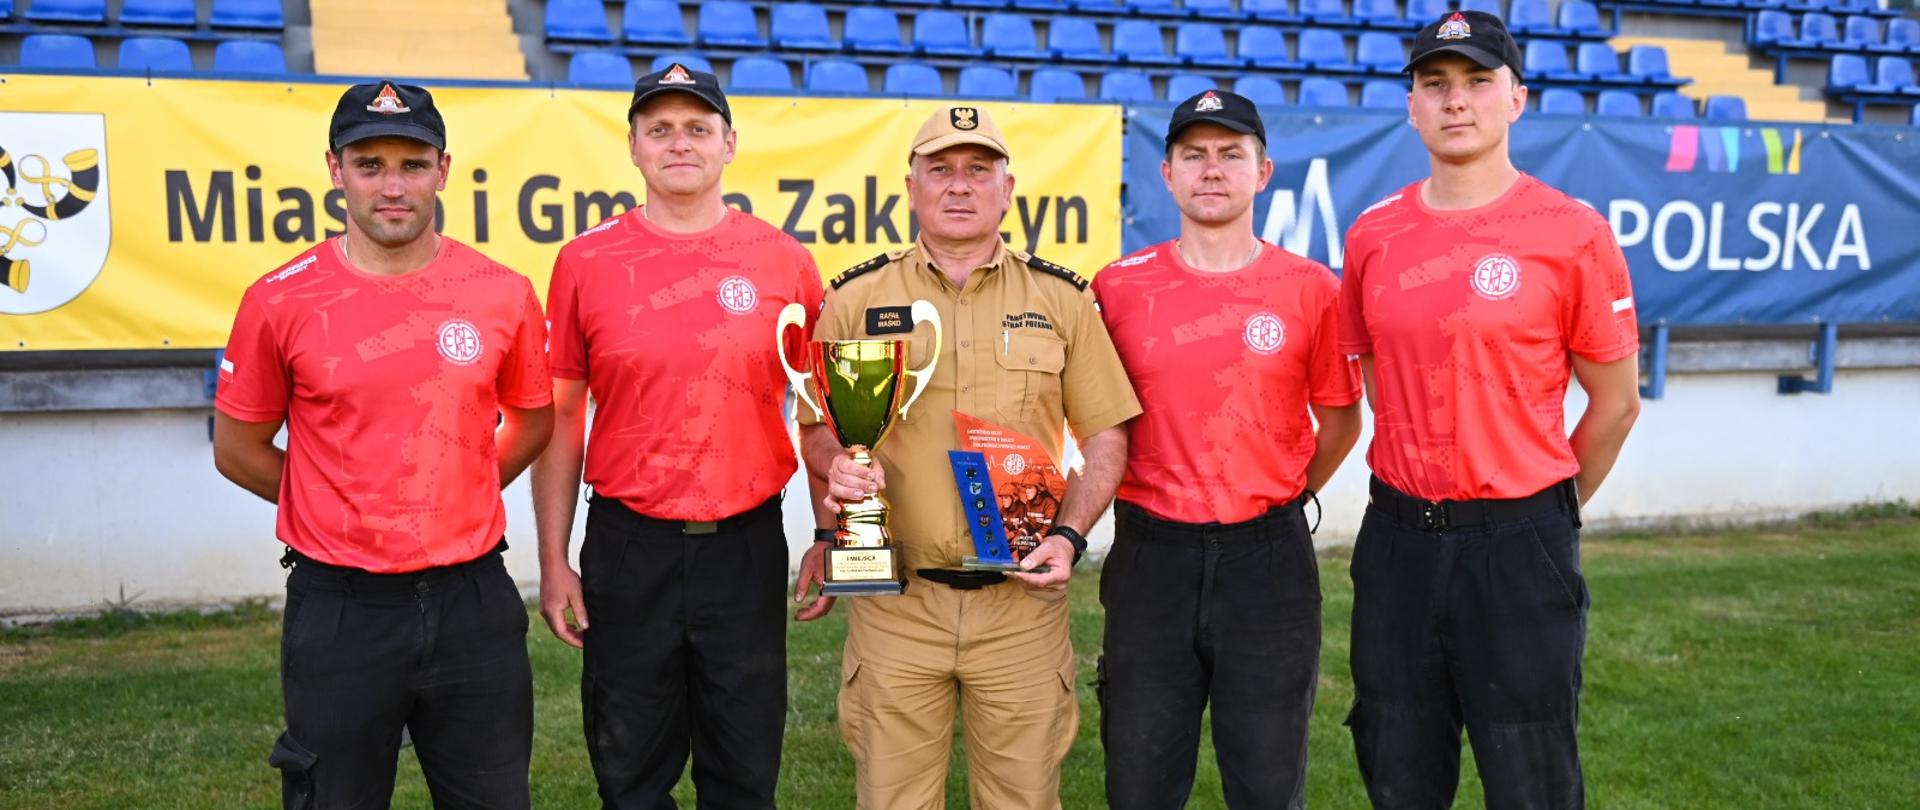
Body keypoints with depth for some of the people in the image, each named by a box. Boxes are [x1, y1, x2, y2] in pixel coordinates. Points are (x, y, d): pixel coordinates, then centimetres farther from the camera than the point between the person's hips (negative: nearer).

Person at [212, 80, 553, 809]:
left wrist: (457, 498, 8)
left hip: (474, 600, 2)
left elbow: (533, 422, 13)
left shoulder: (502, 294, -3)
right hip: (337, 609, -1)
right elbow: (237, 450, 4)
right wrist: (343, 508, 7)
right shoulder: (281, 302, -7)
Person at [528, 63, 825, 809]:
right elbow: (559, 420, 4)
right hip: (627, 547, 0)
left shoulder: (784, 262, 0)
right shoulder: (587, 263, -1)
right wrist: (553, 562, 1)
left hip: (748, 546, 0)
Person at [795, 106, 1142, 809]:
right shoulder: (856, 299, 5)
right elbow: (816, 428, 9)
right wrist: (838, 464, -13)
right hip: (893, 601, 0)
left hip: (1022, 600, 0)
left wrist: (1069, 534, -8)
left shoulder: (1061, 300, 5)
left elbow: (1105, 435, 7)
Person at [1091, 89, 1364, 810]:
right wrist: (1140, 500, 7)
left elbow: (1340, 421, 9)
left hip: (1270, 558, 0)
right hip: (1150, 555, 1)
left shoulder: (1311, 288, -1)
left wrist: (1280, 503, 8)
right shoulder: (1119, 286, 1)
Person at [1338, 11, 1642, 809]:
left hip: (1519, 546, -4)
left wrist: (1543, 516, 8)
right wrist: (1420, 495, 14)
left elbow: (1615, 403, 1)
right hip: (1397, 540, 4)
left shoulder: (1573, 233, -7)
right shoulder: (1373, 234, 4)